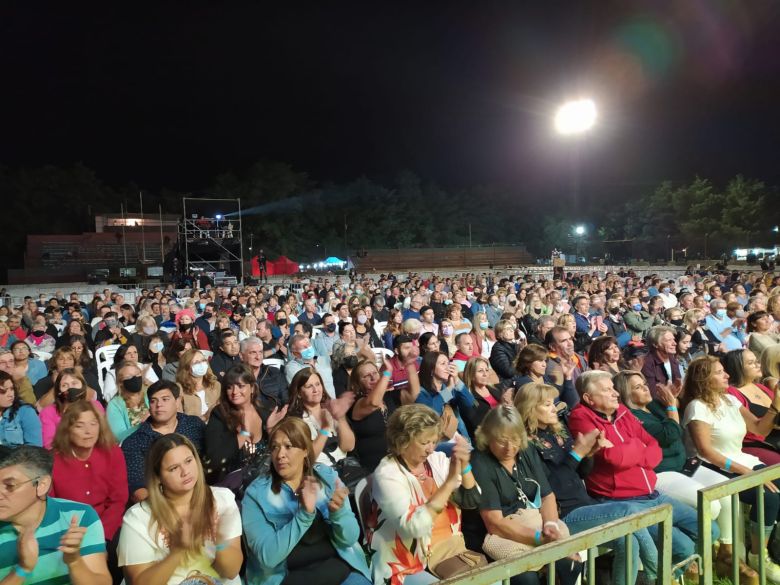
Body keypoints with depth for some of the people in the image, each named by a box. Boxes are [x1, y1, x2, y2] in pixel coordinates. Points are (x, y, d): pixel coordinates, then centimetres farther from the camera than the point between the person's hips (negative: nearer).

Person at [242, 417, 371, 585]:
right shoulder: (256, 493, -6)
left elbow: (350, 539, -2)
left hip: (341, 567, 2)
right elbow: (267, 556, -15)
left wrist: (338, 512, -22)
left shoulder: (327, 476, 0)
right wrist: (304, 514, -26)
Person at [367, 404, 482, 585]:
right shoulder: (387, 474, -15)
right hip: (408, 566, -6)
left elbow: (471, 502, 2)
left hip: (450, 549, 6)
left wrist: (465, 467, -15)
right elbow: (414, 527, -26)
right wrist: (449, 482, -28)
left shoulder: (437, 459, 3)